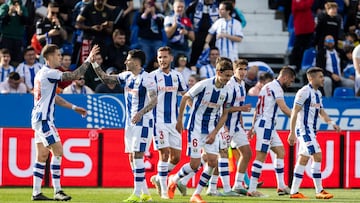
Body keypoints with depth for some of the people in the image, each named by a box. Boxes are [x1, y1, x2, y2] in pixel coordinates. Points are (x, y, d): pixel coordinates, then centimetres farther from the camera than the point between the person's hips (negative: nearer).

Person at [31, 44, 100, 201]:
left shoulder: (42, 73, 16)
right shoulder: (49, 73, -15)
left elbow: (53, 98, 24)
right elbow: (74, 76, -19)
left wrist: (74, 107, 23)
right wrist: (88, 60, -11)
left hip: (39, 118, 10)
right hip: (43, 118, -10)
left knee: (42, 155, 9)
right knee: (57, 151, -11)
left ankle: (36, 192, 9)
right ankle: (57, 191, -13)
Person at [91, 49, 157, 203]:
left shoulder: (146, 78, -15)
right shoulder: (126, 76, 9)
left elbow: (154, 99, -24)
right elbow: (106, 79, 19)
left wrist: (141, 113, -37)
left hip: (143, 122, -9)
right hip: (130, 122, 9)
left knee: (137, 155, -14)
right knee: (132, 157, 7)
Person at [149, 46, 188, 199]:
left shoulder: (177, 76, 9)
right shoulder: (152, 76, -5)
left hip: (173, 121, 5)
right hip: (159, 121, -5)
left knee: (176, 157, 4)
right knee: (164, 154, -11)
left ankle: (159, 178, 27)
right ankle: (163, 190, -3)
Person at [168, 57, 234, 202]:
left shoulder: (227, 92, -2)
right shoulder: (204, 85, -16)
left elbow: (224, 115, 7)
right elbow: (185, 98, -2)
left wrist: (214, 133, -4)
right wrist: (179, 120, 3)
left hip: (211, 130, 5)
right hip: (196, 129, -5)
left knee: (213, 162, -7)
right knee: (195, 164, -7)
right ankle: (174, 180, 22)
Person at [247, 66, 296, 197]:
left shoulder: (268, 86, 20)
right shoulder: (276, 87, -11)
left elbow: (257, 109, 23)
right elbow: (283, 108, -22)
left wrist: (253, 127, 25)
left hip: (268, 126, 10)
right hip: (265, 125, -10)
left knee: (280, 152, 11)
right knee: (261, 156, -10)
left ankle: (281, 186, 10)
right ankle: (252, 190, -10)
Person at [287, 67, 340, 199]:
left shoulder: (318, 93, 14)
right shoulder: (304, 92, -14)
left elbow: (321, 112, 19)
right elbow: (294, 113, -15)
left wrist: (332, 123, 1)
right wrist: (292, 133, -19)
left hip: (311, 131, 10)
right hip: (304, 129, -10)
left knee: (303, 160, 9)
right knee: (317, 156, -14)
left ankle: (294, 191, 12)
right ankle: (319, 191, -12)